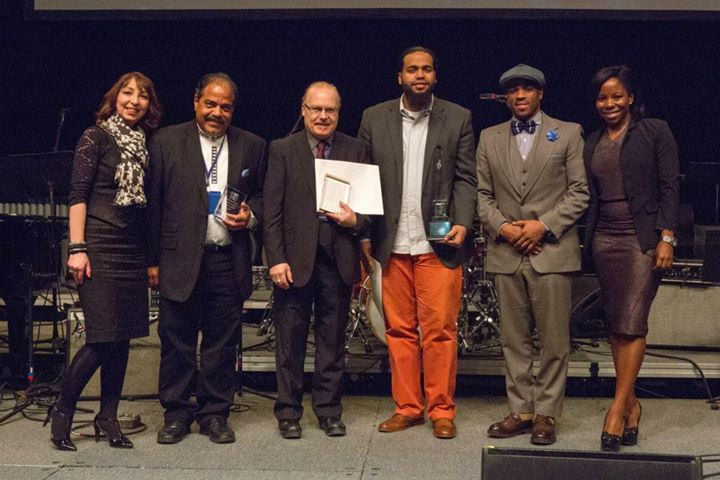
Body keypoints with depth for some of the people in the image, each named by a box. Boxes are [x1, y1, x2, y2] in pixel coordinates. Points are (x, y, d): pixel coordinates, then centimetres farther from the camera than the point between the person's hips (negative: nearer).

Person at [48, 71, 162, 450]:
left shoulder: (145, 144, 14)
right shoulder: (96, 137, -2)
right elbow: (78, 195, -7)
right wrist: (77, 248, -15)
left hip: (132, 249, 6)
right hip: (100, 245, -6)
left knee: (122, 337, 6)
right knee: (102, 338, -9)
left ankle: (107, 418, 18)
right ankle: (62, 412, 9)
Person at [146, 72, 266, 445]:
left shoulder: (252, 146, 9)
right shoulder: (166, 141, 3)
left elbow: (262, 195, 19)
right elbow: (153, 203, 2)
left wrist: (251, 215, -4)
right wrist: (153, 259, 0)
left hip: (229, 261, 2)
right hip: (180, 260, -1)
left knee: (222, 343, 7)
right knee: (176, 341, 4)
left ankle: (214, 414, 20)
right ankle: (177, 414, 18)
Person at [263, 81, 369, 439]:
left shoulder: (355, 151, 9)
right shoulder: (282, 150, 3)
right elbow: (271, 211, -2)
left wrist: (356, 221, -11)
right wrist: (276, 259, -9)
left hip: (338, 258, 2)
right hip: (295, 258, -2)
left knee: (333, 340, 9)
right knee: (290, 341, 5)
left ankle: (329, 410, 21)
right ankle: (288, 412, 17)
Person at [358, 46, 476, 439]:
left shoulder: (458, 119, 7)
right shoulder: (374, 118, 9)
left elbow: (466, 179, 5)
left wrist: (462, 223, -9)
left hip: (438, 244, -1)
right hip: (391, 244, 2)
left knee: (440, 330, -2)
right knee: (399, 330, 6)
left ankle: (441, 410, 9)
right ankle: (407, 407, 16)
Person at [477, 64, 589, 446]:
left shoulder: (567, 134, 6)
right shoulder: (489, 138, 14)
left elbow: (579, 192, 1)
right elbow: (483, 194, 11)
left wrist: (543, 225, -10)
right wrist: (502, 227, -6)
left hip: (552, 251, -3)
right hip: (506, 253, 3)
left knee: (554, 340, -1)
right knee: (514, 340, 7)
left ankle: (546, 414, 8)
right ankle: (520, 411, 15)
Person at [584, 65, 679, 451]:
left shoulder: (655, 131, 1)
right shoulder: (593, 143, 15)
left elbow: (669, 187, -3)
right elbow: (589, 196, 14)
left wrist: (666, 238, -11)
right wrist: (588, 241, 8)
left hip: (643, 238, -5)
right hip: (604, 239, 5)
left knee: (631, 324, -10)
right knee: (615, 326, 5)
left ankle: (618, 406, -7)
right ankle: (631, 404, 14)